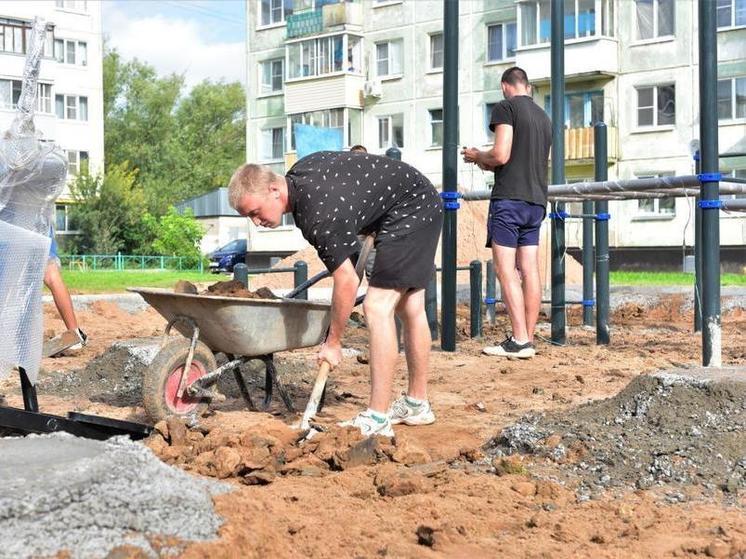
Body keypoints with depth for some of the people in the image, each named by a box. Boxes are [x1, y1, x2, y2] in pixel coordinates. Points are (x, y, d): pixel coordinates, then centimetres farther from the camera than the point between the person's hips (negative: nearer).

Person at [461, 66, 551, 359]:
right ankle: (528, 339, 6)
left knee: (505, 269, -7)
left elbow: (500, 155, -15)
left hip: (509, 198, -7)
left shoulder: (506, 107, -4)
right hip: (536, 201, 8)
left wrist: (477, 156, 5)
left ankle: (519, 340, -12)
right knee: (529, 271, 5)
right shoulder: (544, 117, 20)